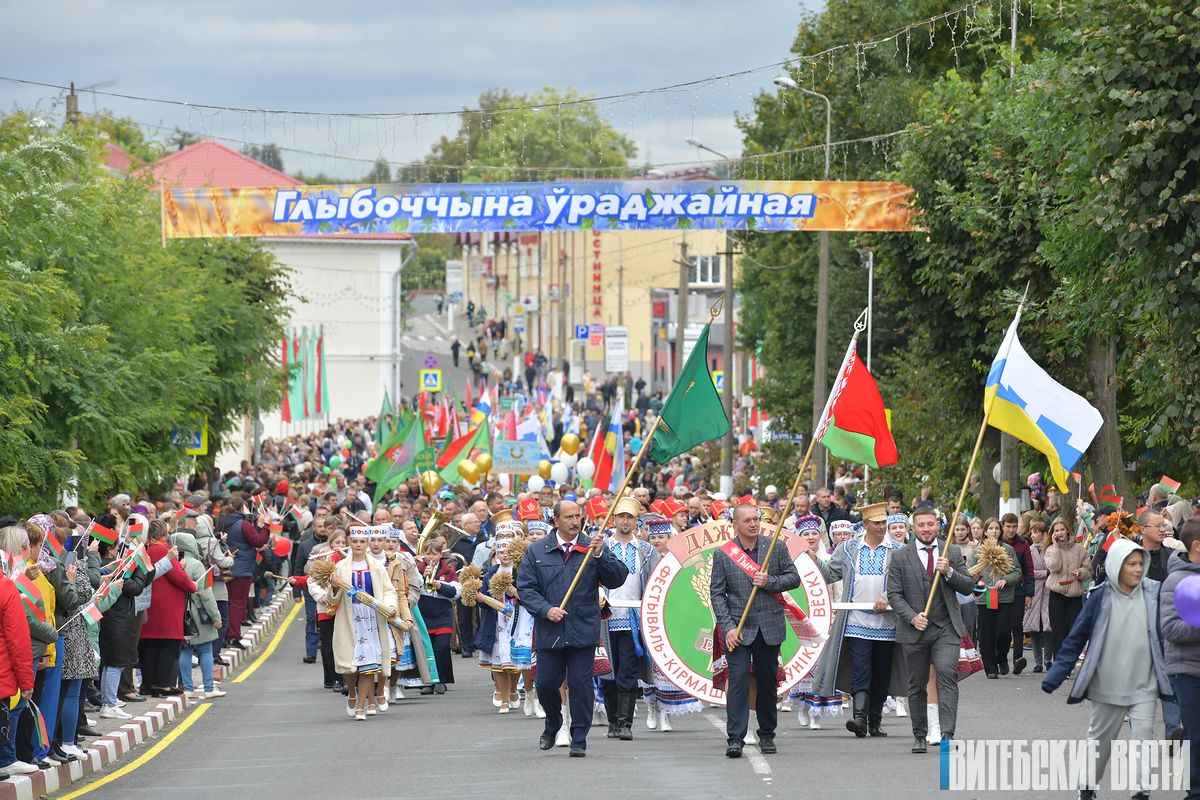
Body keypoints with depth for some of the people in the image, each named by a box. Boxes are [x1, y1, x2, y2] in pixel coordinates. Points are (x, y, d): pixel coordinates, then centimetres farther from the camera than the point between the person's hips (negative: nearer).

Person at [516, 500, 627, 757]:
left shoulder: (593, 548, 4)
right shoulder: (537, 550, 4)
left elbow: (618, 579, -4)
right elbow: (525, 587, 1)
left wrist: (599, 555, -19)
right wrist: (545, 609, -14)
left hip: (583, 631, -1)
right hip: (549, 631, 1)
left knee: (580, 685, -3)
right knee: (546, 684, 6)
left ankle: (579, 740, 6)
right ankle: (553, 724, 34)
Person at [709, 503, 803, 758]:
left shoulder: (776, 548, 4)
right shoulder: (723, 554, 0)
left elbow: (794, 578, 6)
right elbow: (716, 593, -2)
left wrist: (769, 582, -13)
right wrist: (728, 627, -11)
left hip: (770, 628, 2)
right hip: (738, 629, -2)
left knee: (768, 682, 10)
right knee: (738, 680, -11)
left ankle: (767, 735, 23)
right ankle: (735, 739, -12)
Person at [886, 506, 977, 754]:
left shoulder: (953, 553, 8)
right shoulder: (900, 558, 3)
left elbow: (968, 587, 6)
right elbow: (894, 594, 0)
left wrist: (949, 572, -12)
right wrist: (912, 617, -14)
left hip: (946, 628, 0)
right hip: (914, 630, 0)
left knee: (947, 674, -18)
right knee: (917, 684, 6)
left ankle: (947, 733, -22)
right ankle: (919, 736, 18)